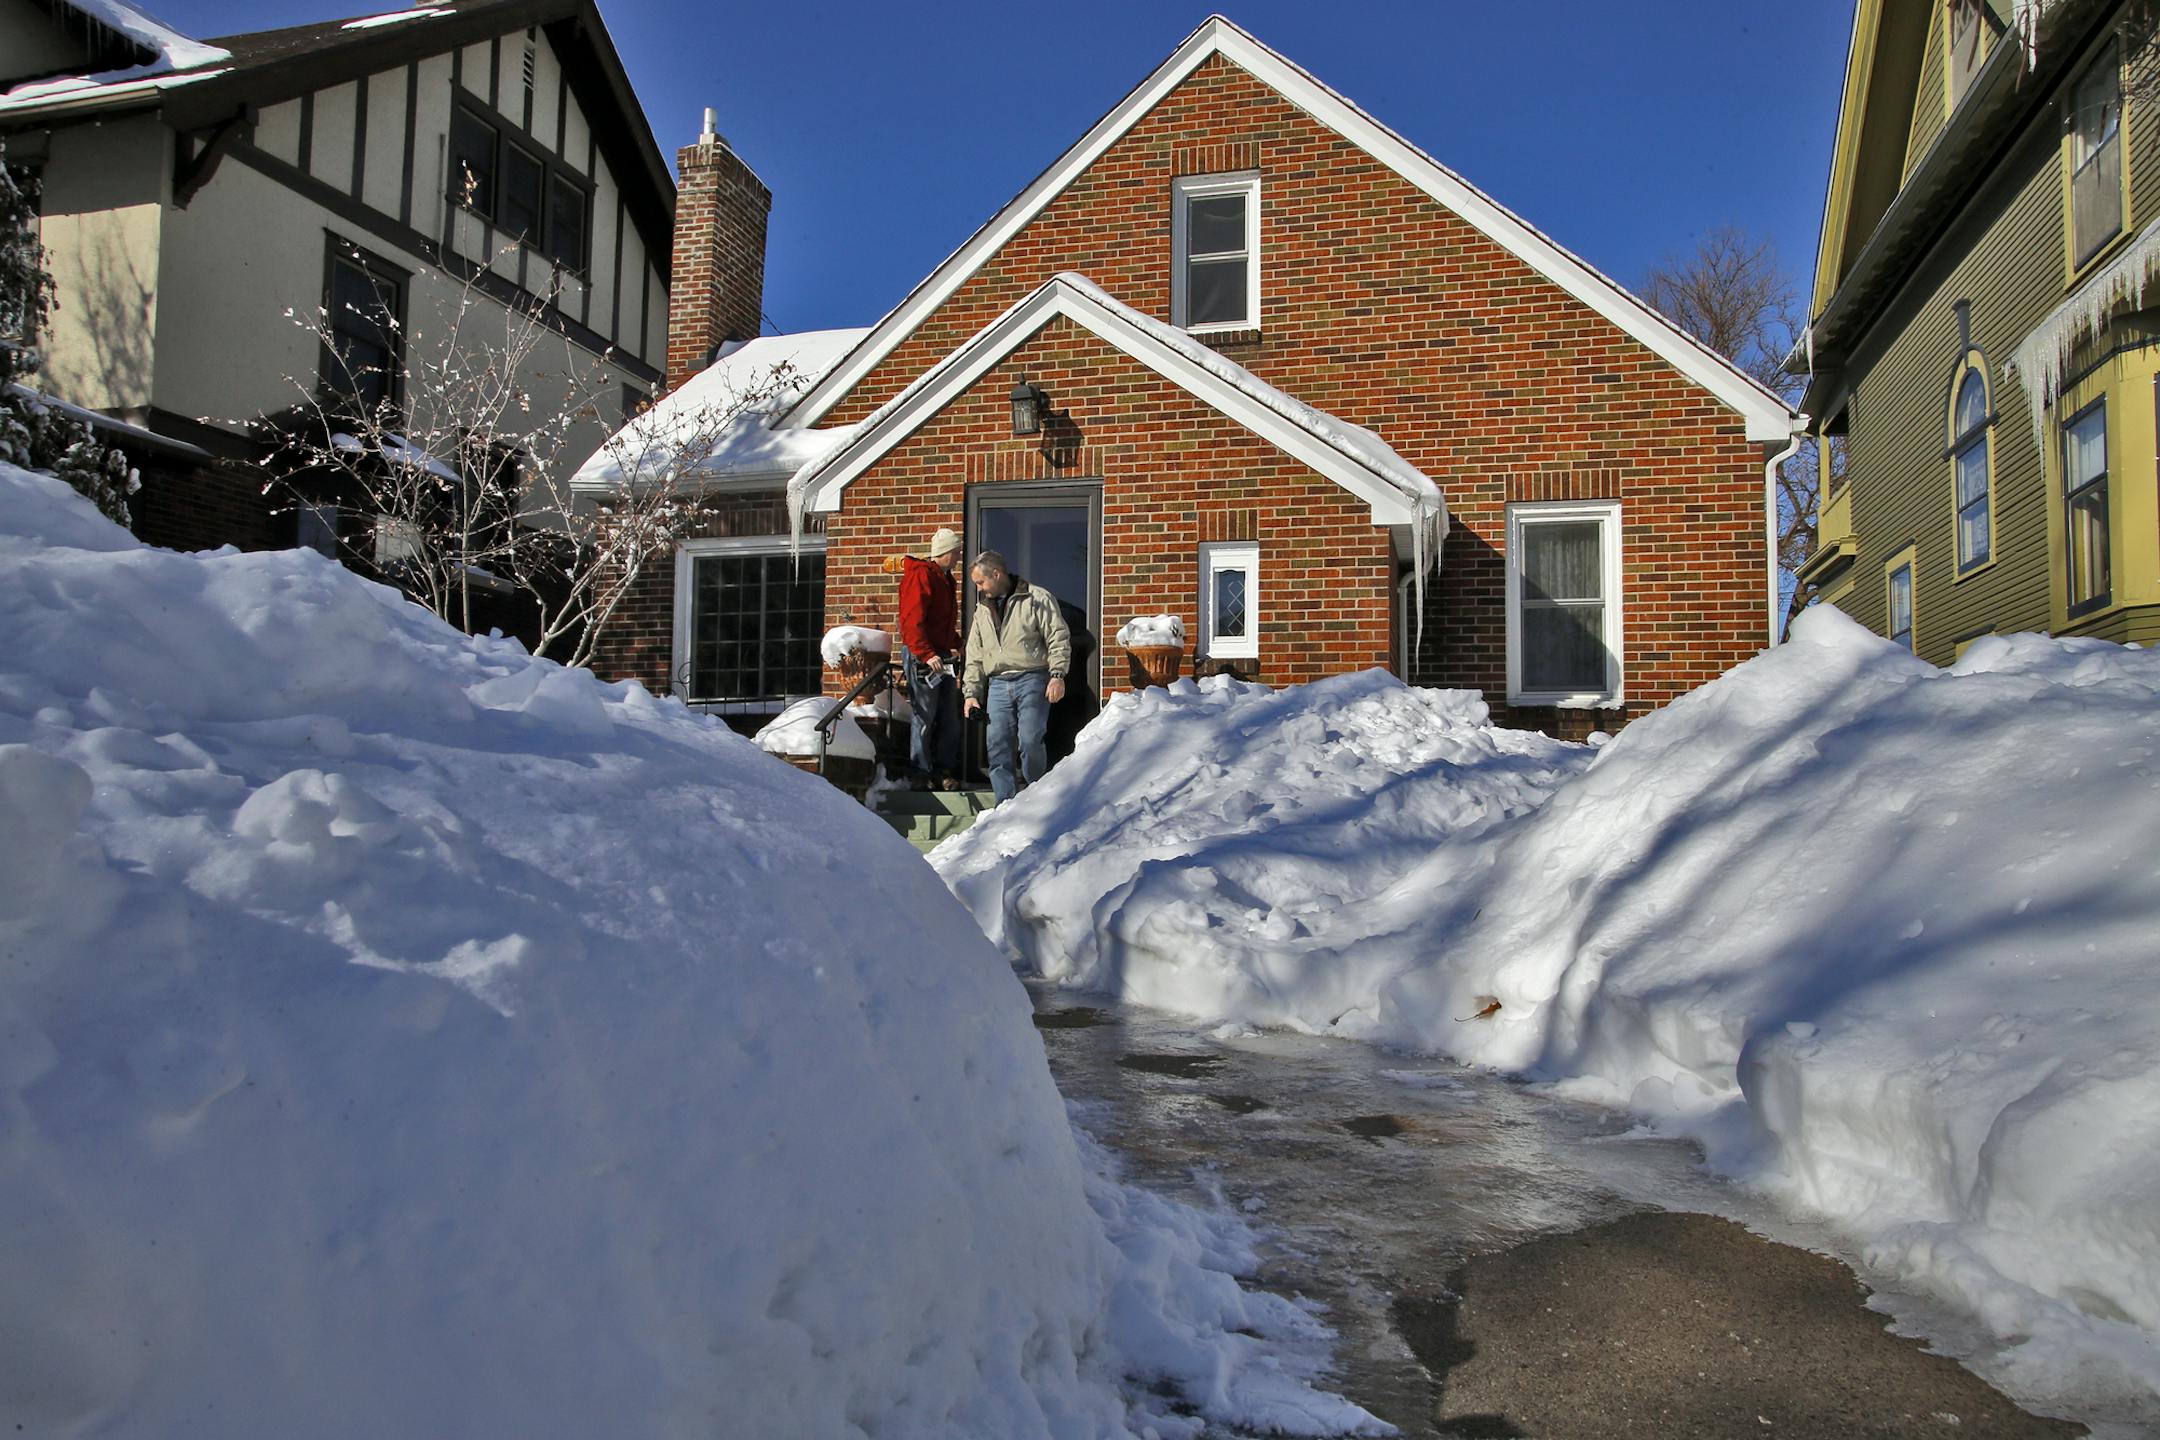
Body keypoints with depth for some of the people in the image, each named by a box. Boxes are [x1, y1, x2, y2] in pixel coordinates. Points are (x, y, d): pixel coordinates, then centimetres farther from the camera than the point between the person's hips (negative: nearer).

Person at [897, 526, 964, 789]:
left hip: (944, 657, 9)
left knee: (950, 718, 9)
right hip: (922, 657, -9)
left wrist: (955, 645, 11)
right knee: (925, 717, -3)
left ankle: (944, 770, 16)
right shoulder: (921, 575, -12)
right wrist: (927, 654, -24)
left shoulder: (944, 577, 18)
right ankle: (922, 774, 4)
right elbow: (912, 620, -19)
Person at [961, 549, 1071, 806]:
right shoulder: (983, 611, 21)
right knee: (998, 747, -2)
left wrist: (1057, 675, -14)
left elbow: (1058, 638, -4)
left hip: (1032, 681, -5)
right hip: (998, 685, 6)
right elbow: (975, 657, 22)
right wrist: (971, 693, 15)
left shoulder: (1037, 599, 2)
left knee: (1029, 743, -12)